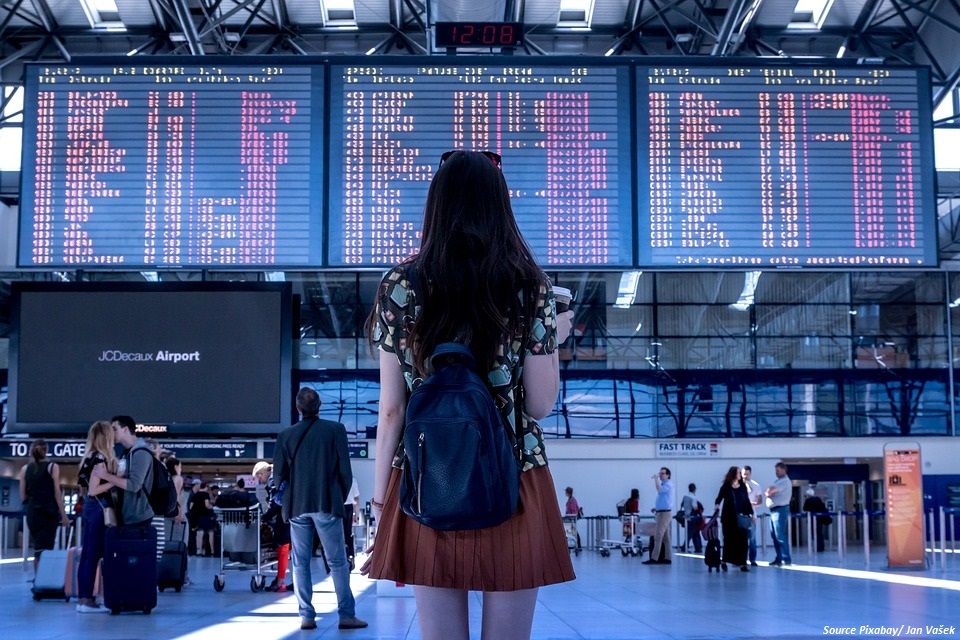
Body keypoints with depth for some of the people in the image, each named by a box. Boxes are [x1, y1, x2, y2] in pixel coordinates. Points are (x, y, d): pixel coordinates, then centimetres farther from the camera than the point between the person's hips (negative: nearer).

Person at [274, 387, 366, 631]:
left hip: (297, 506, 2)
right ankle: (346, 615, 0)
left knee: (300, 563, 7)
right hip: (327, 505, -2)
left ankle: (307, 616, 5)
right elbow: (345, 470, -3)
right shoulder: (335, 429, -4)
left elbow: (279, 475, 3)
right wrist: (340, 498, 11)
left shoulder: (286, 435, 1)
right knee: (338, 563, 3)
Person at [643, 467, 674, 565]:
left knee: (658, 536, -13)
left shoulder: (668, 484, -11)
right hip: (661, 512, 10)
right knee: (665, 537, 8)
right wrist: (656, 507, 15)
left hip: (665, 513, -10)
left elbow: (659, 489, -30)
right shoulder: (663, 484, 19)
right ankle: (667, 558, 9)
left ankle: (654, 558, -16)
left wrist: (656, 478, -21)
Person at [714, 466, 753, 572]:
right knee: (729, 539, 3)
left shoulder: (743, 486, 8)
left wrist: (751, 513, 7)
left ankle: (742, 563, 0)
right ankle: (725, 561, 17)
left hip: (741, 518, 3)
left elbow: (747, 501, 11)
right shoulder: (726, 487, -2)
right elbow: (719, 499, -6)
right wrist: (716, 507, -25)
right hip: (728, 517, -3)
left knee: (742, 539, -2)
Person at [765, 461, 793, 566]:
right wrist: (768, 493, -7)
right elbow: (768, 492, 15)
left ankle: (786, 559, -12)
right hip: (774, 510, 10)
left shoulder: (785, 481, -11)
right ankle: (779, 558, 16)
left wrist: (768, 492, 2)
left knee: (780, 536, -12)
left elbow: (770, 490, -19)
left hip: (780, 510, -10)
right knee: (775, 536, 11)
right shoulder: (778, 481, 20)